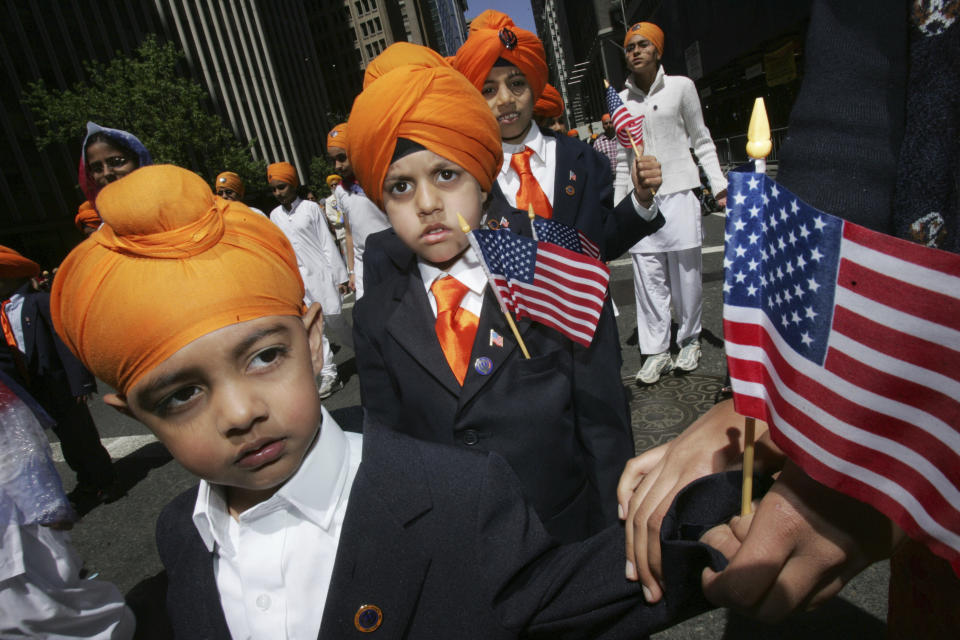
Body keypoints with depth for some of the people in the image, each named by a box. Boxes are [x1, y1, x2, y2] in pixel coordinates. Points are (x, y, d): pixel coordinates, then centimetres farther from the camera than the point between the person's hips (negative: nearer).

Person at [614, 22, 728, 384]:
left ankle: (689, 341, 19)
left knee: (686, 272, 2)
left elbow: (701, 140, 6)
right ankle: (656, 351, 7)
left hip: (679, 193, -2)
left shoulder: (680, 86, 4)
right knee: (648, 278, 0)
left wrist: (719, 184, -4)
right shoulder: (622, 101, 10)